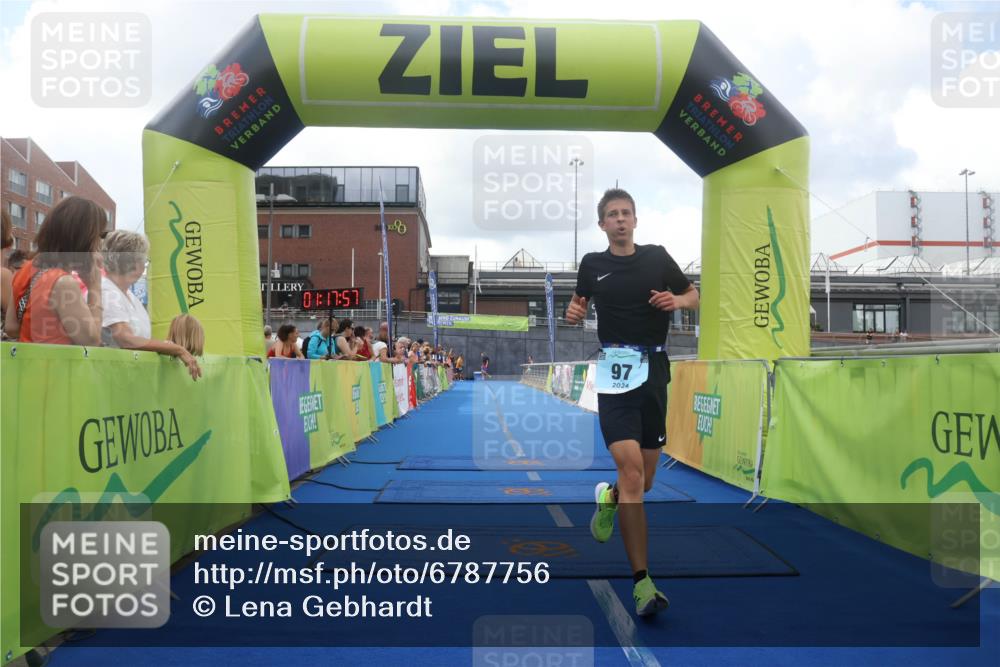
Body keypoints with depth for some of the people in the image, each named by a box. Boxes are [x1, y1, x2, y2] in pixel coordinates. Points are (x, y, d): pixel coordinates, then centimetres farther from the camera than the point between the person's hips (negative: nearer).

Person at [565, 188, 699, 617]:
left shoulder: (657, 257, 7)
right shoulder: (592, 264, 7)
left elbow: (693, 296, 16)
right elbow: (579, 301, 23)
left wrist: (676, 300, -6)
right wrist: (573, 312, 0)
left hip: (653, 371, 2)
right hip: (614, 372, -2)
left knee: (644, 481, 8)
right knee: (631, 469, -17)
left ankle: (609, 498, 46)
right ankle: (642, 582, -12)